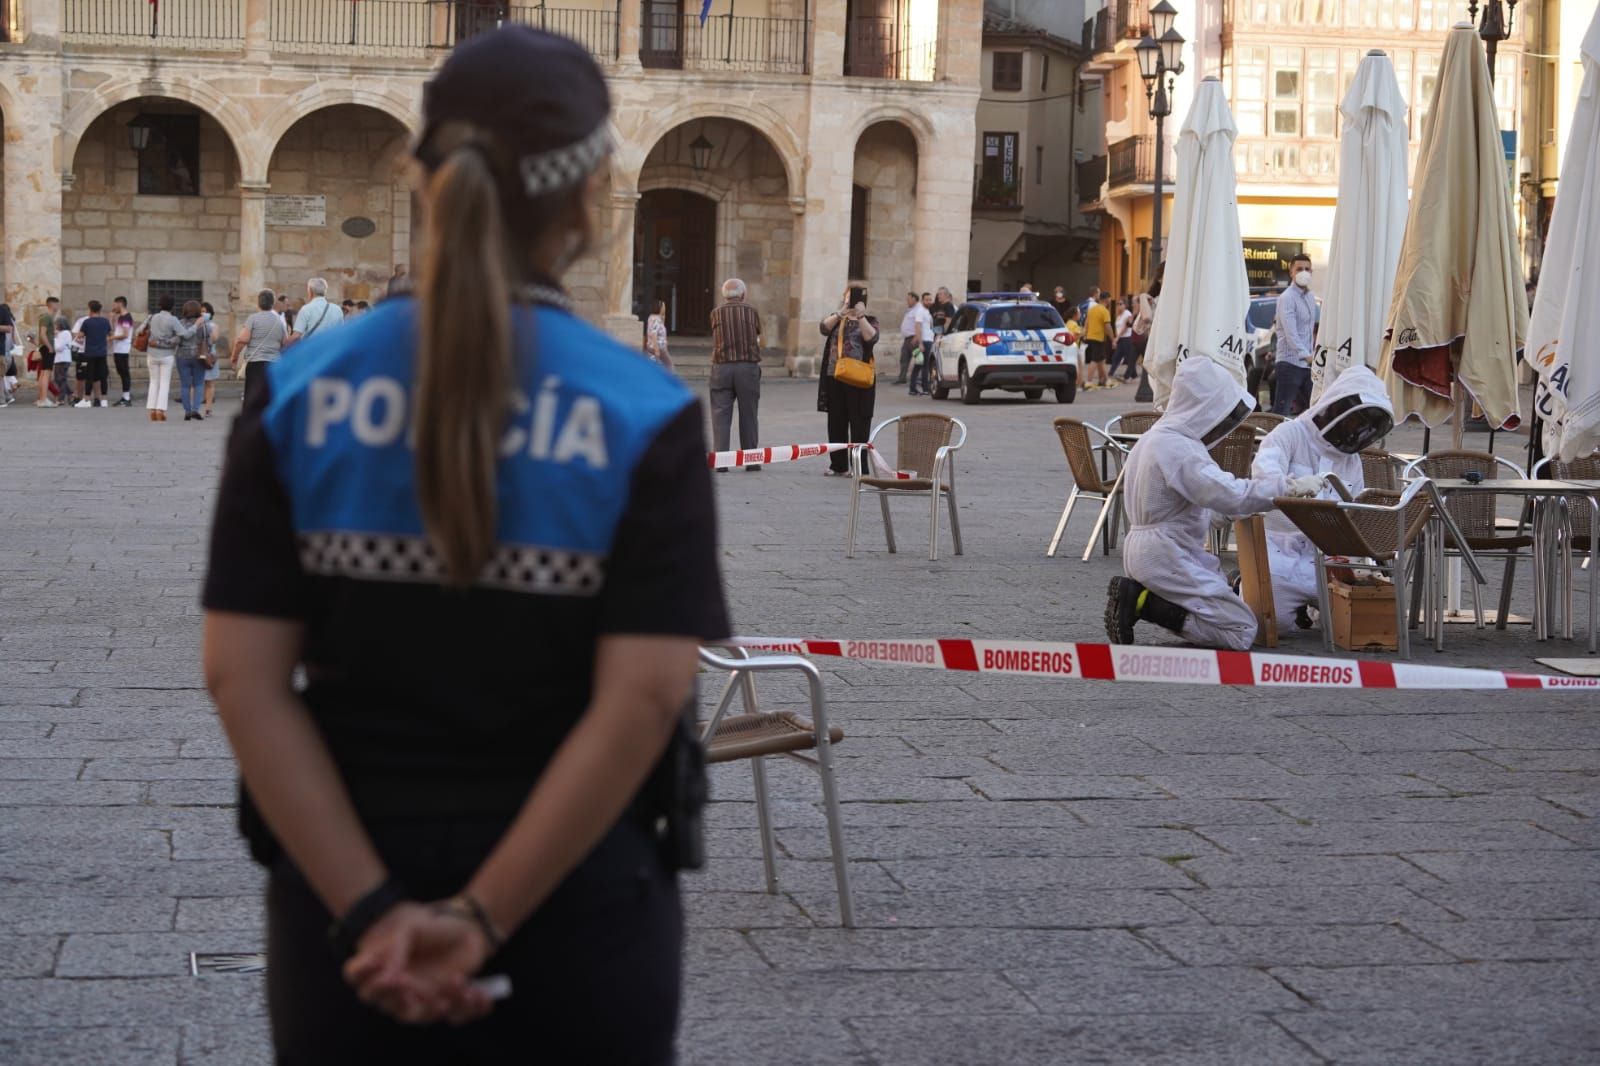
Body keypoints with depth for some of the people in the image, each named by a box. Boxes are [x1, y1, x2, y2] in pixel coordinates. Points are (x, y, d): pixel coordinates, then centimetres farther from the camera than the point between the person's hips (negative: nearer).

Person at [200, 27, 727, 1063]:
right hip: (577, 892, -2)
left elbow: (244, 675, -9)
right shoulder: (646, 416, -9)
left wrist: (372, 911, -12)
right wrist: (487, 919, -15)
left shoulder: (298, 397, -3)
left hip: (340, 898, 2)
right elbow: (642, 697, -18)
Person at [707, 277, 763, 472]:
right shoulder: (751, 312, 4)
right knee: (748, 415, 8)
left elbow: (717, 339, 13)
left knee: (721, 414, 2)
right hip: (748, 367, 0)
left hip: (722, 367, 0)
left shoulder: (716, 313, 4)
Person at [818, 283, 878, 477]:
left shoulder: (869, 321, 6)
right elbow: (824, 328, -8)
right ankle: (838, 465, 16)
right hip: (834, 378, 4)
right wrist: (840, 313, -23)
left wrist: (861, 316, -24)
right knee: (836, 423, 8)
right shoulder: (835, 317, 13)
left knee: (859, 424, -6)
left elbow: (871, 337, -14)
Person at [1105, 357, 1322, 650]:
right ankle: (1144, 604, -12)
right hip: (1167, 557, -10)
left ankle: (1136, 595, 4)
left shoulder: (1153, 439, 13)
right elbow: (1230, 495, -27)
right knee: (1243, 631, -10)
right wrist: (1290, 486, -21)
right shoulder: (1179, 448, -19)